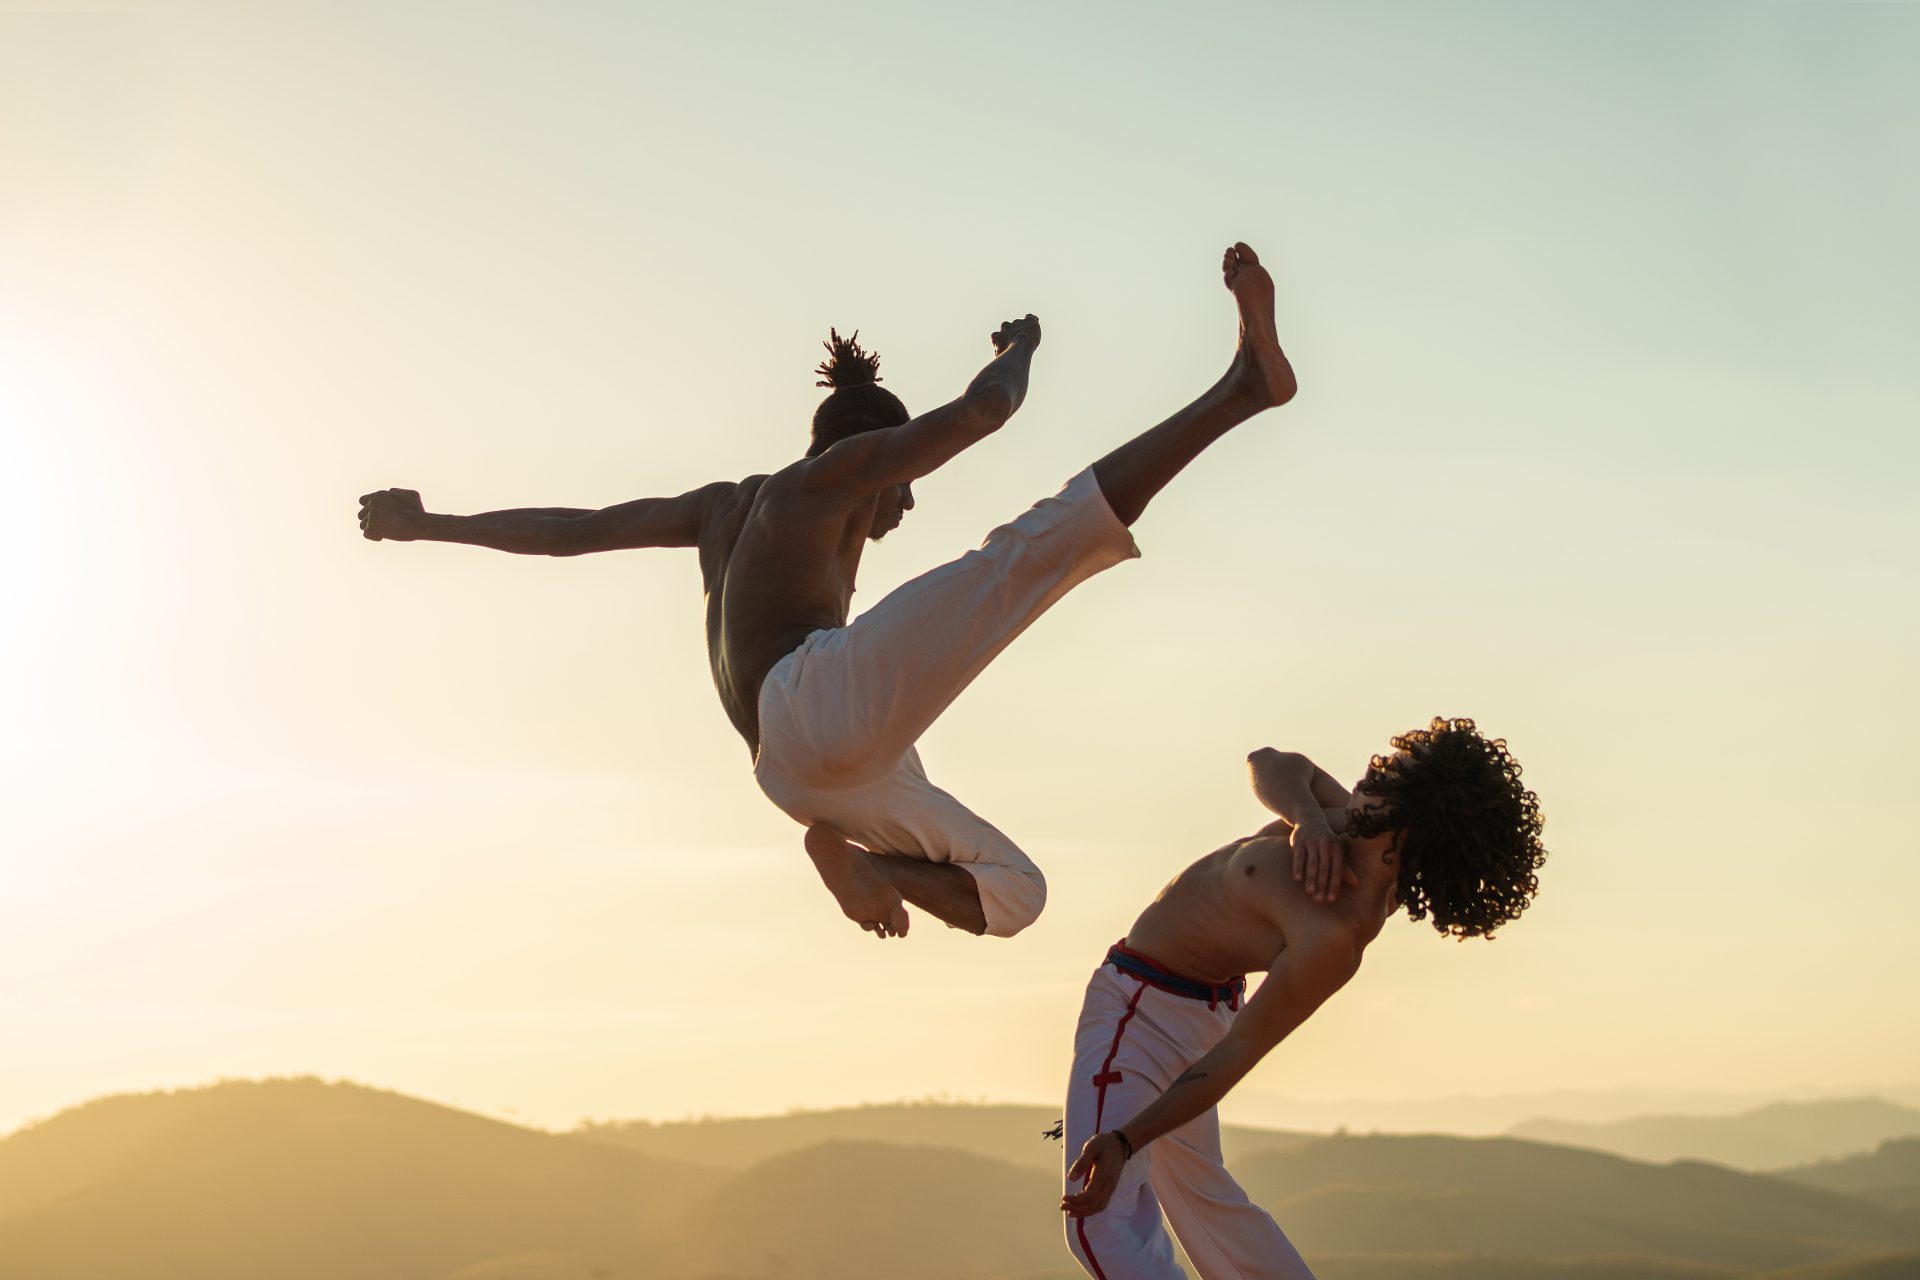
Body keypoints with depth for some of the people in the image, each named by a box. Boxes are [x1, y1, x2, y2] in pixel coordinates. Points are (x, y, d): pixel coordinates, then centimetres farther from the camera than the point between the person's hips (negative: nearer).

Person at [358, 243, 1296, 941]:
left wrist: (427, 524, 45)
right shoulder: (845, 465, 13)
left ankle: (849, 856, -10)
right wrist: (1019, 349, 26)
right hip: (818, 700, -9)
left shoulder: (721, 506, 35)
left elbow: (573, 529, 36)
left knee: (1012, 892, 14)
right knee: (1035, 544, -22)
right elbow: (979, 410, 3)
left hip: (792, 769, 9)